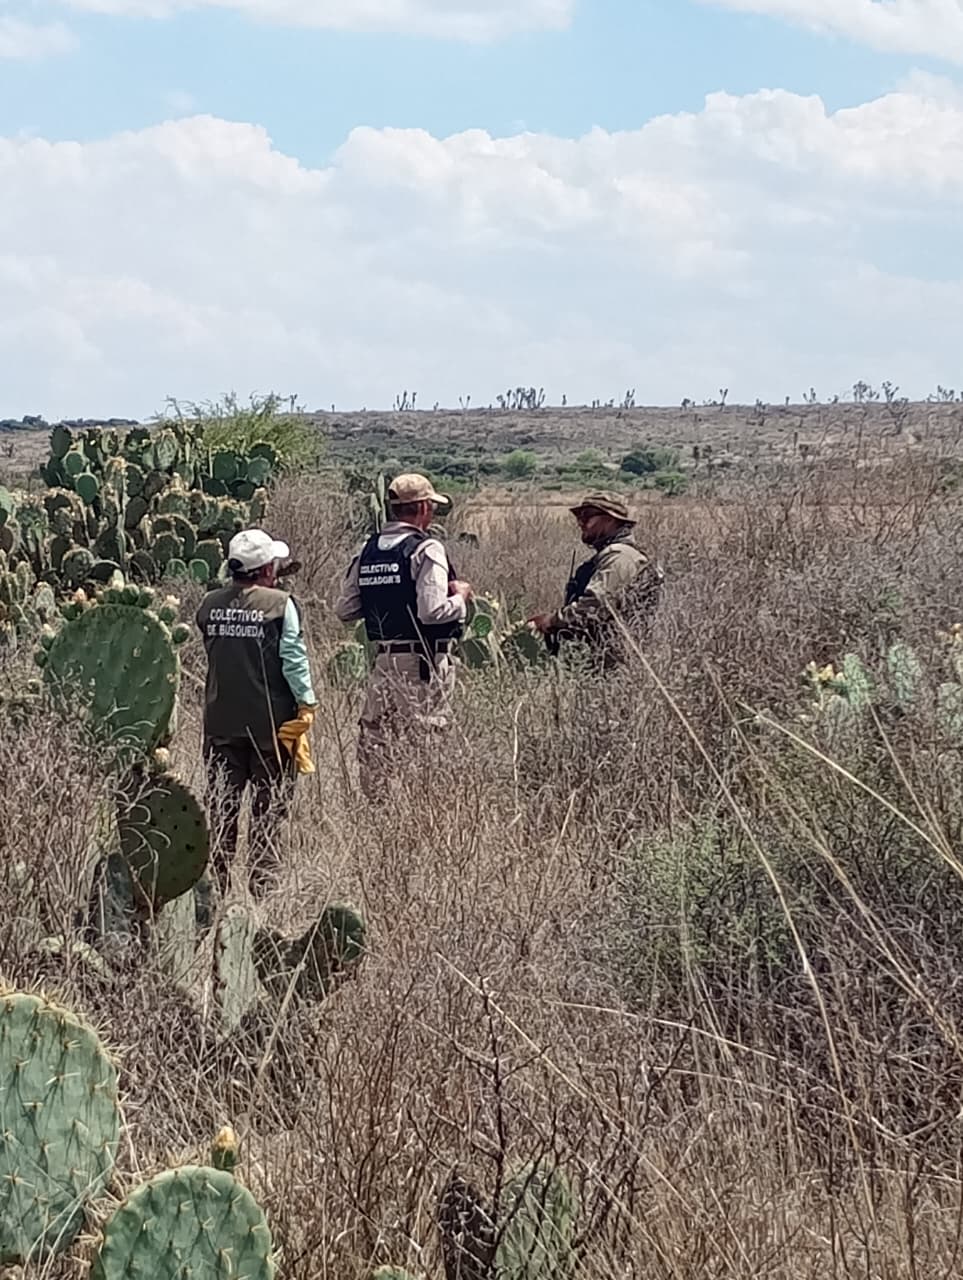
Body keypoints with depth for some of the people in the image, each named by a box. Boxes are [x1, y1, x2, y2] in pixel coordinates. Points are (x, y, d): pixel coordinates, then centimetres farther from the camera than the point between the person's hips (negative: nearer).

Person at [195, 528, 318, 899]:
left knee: (222, 803, 11)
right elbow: (293, 659, -12)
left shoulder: (210, 604, 2)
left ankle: (217, 882, 13)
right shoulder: (280, 604, -11)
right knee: (269, 806, 6)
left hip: (221, 720, 4)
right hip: (270, 720, -4)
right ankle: (262, 884, 7)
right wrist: (307, 703, -4)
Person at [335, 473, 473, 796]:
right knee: (426, 738, -2)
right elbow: (432, 610, -22)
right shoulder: (426, 549, -12)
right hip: (424, 661, -6)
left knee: (374, 739, 12)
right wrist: (461, 596, -3)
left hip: (383, 659, 6)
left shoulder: (368, 550, 8)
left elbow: (344, 609, 9)